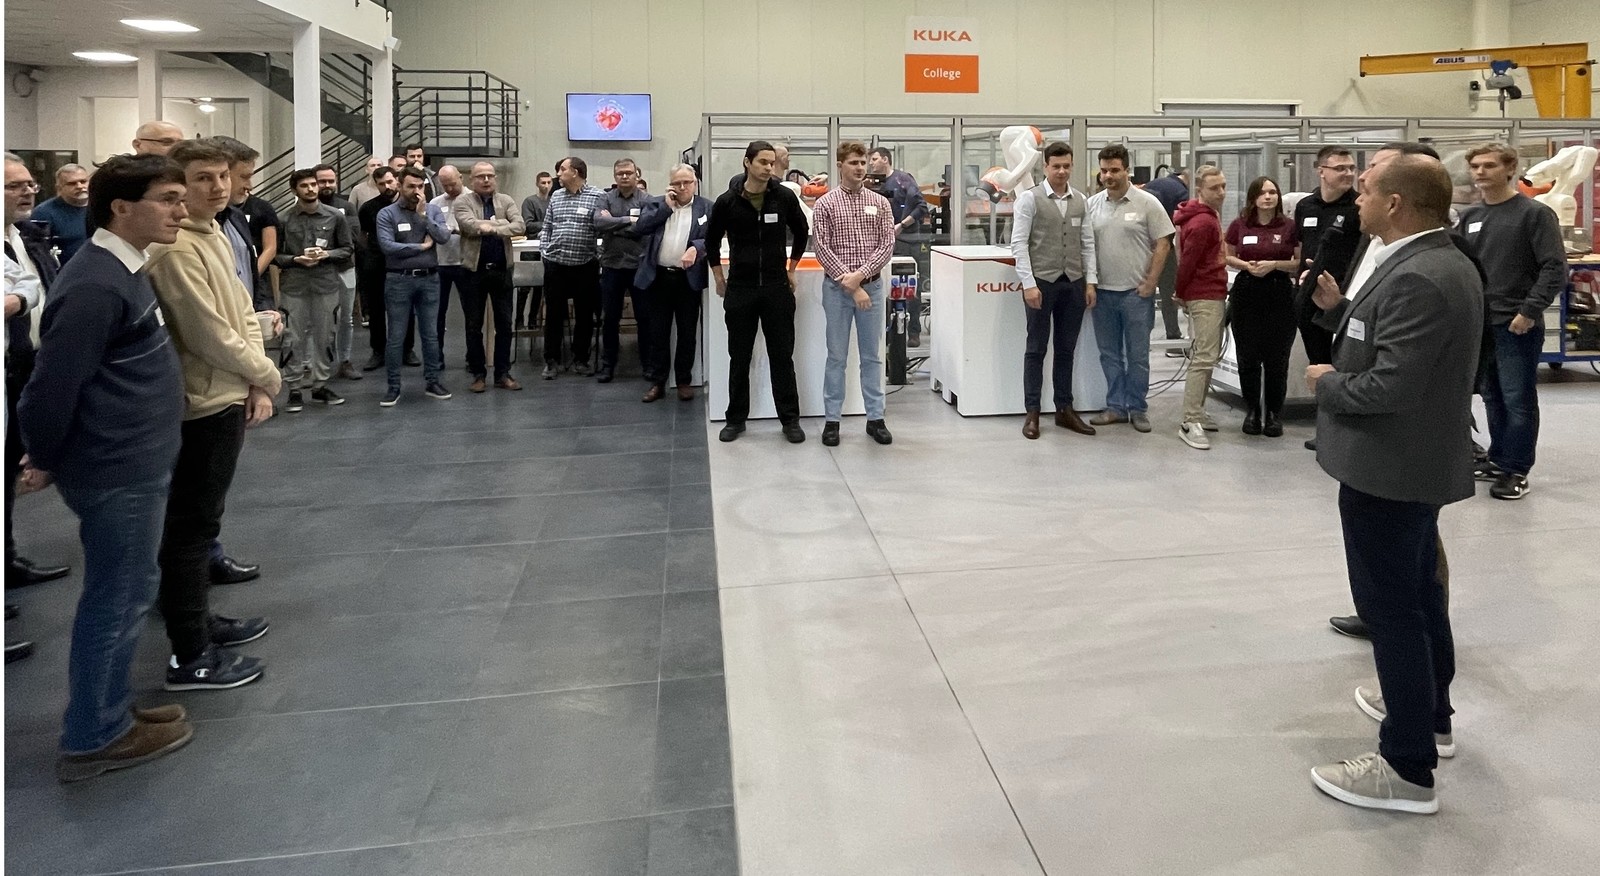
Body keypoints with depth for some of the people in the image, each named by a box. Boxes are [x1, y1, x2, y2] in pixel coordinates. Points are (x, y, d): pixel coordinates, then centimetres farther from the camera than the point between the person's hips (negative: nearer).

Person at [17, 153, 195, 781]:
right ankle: (92, 738, 18)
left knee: (122, 593, 18)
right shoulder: (97, 286, -22)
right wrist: (47, 461, -9)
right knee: (117, 598, 3)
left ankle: (109, 712, 32)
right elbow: (49, 388, -22)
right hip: (118, 471, -10)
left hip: (133, 464, 10)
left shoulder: (122, 270, 9)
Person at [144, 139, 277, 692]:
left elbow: (243, 315, 13)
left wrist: (255, 387, 1)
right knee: (191, 527, -2)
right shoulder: (175, 249, -20)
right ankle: (190, 657, 6)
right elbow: (211, 335, -22)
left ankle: (199, 621, 34)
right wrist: (268, 377, -8)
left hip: (226, 400, 10)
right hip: (204, 406, -10)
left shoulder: (214, 236, 11)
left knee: (202, 520, 20)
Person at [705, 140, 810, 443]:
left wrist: (791, 269, 13)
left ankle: (790, 419, 11)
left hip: (777, 287, 0)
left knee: (782, 356, 3)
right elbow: (712, 240, 11)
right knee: (739, 358, 8)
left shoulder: (785, 197, -3)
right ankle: (736, 418, 18)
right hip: (739, 289, 0)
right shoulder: (727, 201, -5)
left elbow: (801, 232, 14)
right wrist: (719, 278, 10)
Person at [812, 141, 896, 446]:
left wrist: (860, 275, -14)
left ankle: (875, 418, 16)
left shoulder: (880, 203, 6)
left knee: (872, 355, 8)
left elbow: (887, 244, -1)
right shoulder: (825, 204, -1)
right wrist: (848, 282, -15)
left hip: (872, 284, 2)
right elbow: (822, 249, -7)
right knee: (836, 355, 3)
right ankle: (831, 419, 11)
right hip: (837, 287, -2)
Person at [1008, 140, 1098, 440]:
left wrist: (1090, 281, 4)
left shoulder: (1081, 200, 10)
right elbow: (1019, 244, -8)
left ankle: (1064, 410, 20)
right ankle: (1032, 413, 10)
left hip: (1074, 283, 5)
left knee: (1067, 349, 11)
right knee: (1036, 349, 3)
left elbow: (1088, 243, 11)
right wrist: (1029, 284, -14)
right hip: (1042, 281, -4)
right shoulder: (1029, 199, -4)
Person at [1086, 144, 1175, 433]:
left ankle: (1137, 408, 13)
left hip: (1136, 292, -4)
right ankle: (1116, 406, 20)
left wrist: (1150, 283, -8)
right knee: (1109, 354, 10)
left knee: (1137, 355, 3)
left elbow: (1162, 244, -4)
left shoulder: (1147, 203, -4)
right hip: (1102, 291, 4)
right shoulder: (1092, 204, 6)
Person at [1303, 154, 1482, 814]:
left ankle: (1407, 768, 5)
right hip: (1418, 462, 11)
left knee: (1391, 606, -4)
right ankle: (1429, 713, 40)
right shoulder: (1439, 263, 9)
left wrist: (1327, 382, -13)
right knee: (1417, 591, 23)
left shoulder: (1416, 279, -25)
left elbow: (1390, 387, -29)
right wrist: (1338, 310, 5)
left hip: (1390, 468, -11)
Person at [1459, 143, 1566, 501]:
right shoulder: (1469, 216, 10)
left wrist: (1529, 311, -18)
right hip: (1478, 323, 6)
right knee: (1493, 397, 14)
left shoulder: (1535, 213, -7)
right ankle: (1498, 459, 26)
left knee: (1518, 400, -1)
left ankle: (1516, 470, 7)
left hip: (1517, 325, -6)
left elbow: (1555, 268, -12)